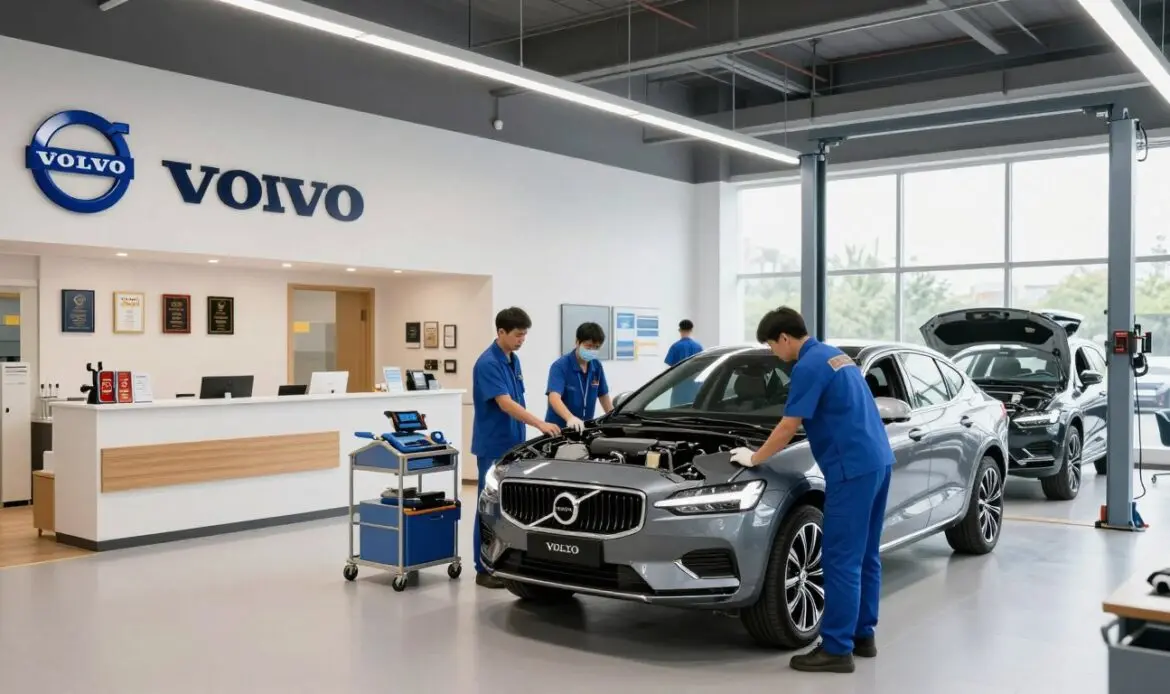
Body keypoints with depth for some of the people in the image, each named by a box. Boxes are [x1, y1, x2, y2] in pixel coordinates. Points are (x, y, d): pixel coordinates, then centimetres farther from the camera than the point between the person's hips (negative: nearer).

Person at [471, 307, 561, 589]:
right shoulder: (488, 363, -18)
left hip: (514, 445, 9)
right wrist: (540, 424, -33)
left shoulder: (514, 360, 10)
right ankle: (484, 569, 6)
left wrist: (528, 429, 17)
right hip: (493, 447, -9)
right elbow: (505, 404, -27)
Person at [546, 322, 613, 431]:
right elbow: (554, 398, -32)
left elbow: (603, 395, 16)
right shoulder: (560, 366, -16)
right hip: (559, 428, -6)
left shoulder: (597, 366, 3)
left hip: (584, 428, 6)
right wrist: (570, 418, -49)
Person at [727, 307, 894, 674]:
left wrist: (754, 458, 1)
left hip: (852, 469, -10)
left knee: (841, 560, -5)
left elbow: (788, 428, -12)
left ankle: (836, 649, 0)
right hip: (878, 461, 10)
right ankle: (863, 635, 24)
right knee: (865, 556, 16)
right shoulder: (836, 356, 18)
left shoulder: (809, 366, -12)